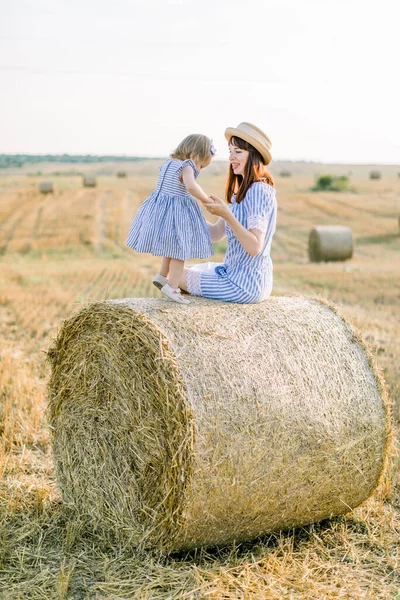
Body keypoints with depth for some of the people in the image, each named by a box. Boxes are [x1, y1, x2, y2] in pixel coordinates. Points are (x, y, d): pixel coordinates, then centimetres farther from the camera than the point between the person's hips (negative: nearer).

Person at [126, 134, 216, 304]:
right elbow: (191, 186, -34)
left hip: (159, 209, 8)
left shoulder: (167, 164, 10)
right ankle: (172, 286, 1)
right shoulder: (186, 167, -16)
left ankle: (162, 276, 34)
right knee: (179, 250, 1)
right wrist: (207, 200, -21)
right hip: (177, 213, -8)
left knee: (172, 247, 25)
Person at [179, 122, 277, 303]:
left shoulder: (258, 191, -20)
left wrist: (227, 215, -32)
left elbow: (255, 247, -28)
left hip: (246, 283, -10)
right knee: (190, 271, 26)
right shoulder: (243, 191, 10)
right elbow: (216, 233, 9)